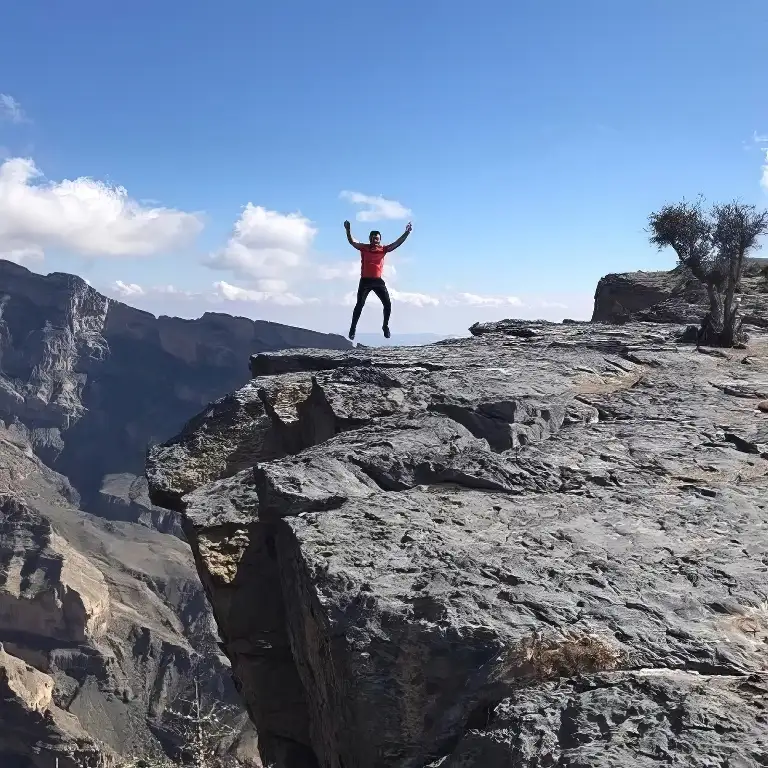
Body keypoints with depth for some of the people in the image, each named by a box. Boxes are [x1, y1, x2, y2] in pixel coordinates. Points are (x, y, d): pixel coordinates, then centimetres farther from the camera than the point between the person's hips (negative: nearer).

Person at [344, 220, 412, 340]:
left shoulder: (383, 249, 5)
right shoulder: (364, 247, 0)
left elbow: (397, 243, 3)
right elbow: (352, 242, -11)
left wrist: (407, 232, -6)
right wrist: (348, 230, -29)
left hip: (378, 281, 2)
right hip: (365, 281, -2)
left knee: (388, 304, -2)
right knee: (359, 305, -3)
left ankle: (385, 326, 17)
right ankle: (353, 328, 7)